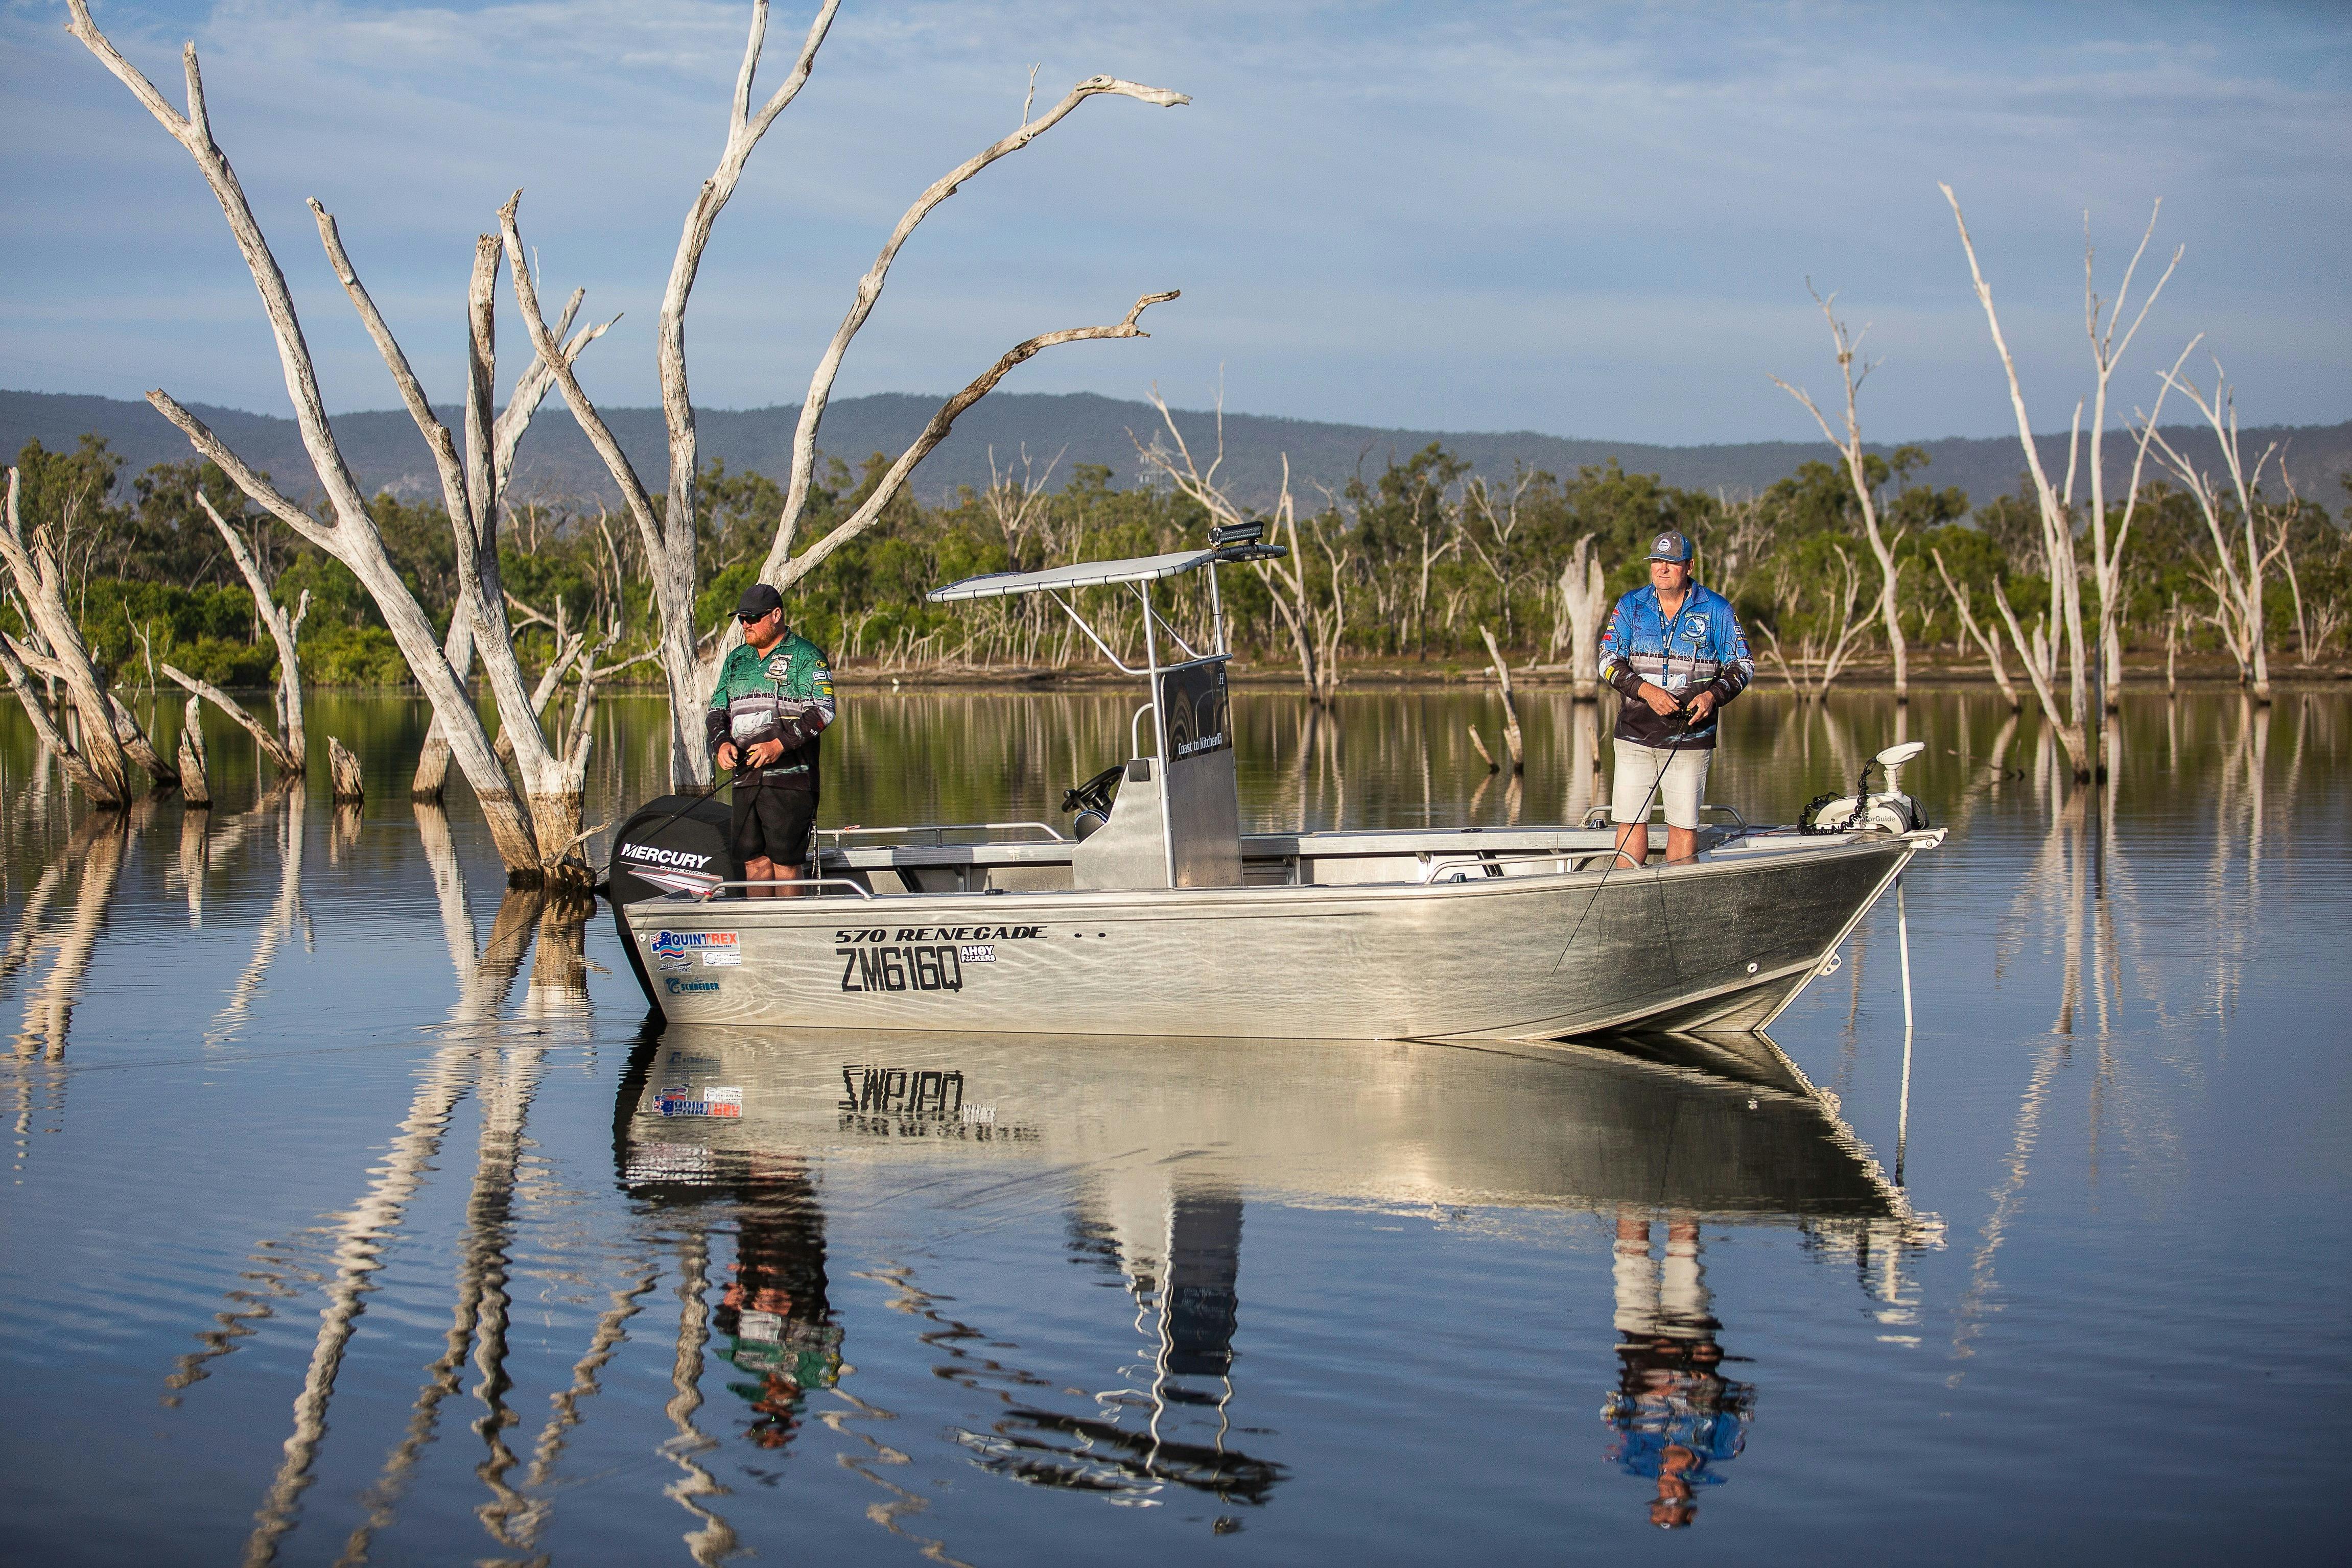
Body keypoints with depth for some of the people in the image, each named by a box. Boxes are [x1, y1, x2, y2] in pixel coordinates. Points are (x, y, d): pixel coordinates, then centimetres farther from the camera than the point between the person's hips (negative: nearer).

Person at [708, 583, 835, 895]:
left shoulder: (805, 656, -2)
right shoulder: (737, 659, 19)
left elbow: (822, 711, -10)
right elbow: (717, 708, 19)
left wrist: (779, 744, -20)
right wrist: (721, 742, -3)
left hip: (790, 777, -6)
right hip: (745, 775, 6)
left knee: (784, 860, -7)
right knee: (753, 859, 5)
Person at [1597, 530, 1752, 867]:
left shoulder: (1716, 609, 3)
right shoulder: (1631, 606, 8)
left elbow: (1742, 665, 5)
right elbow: (1609, 661, 2)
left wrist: (1713, 695, -14)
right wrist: (1645, 690, -16)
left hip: (1690, 736, -1)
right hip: (1635, 733, 2)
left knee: (1683, 824, -1)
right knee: (1630, 820, -1)